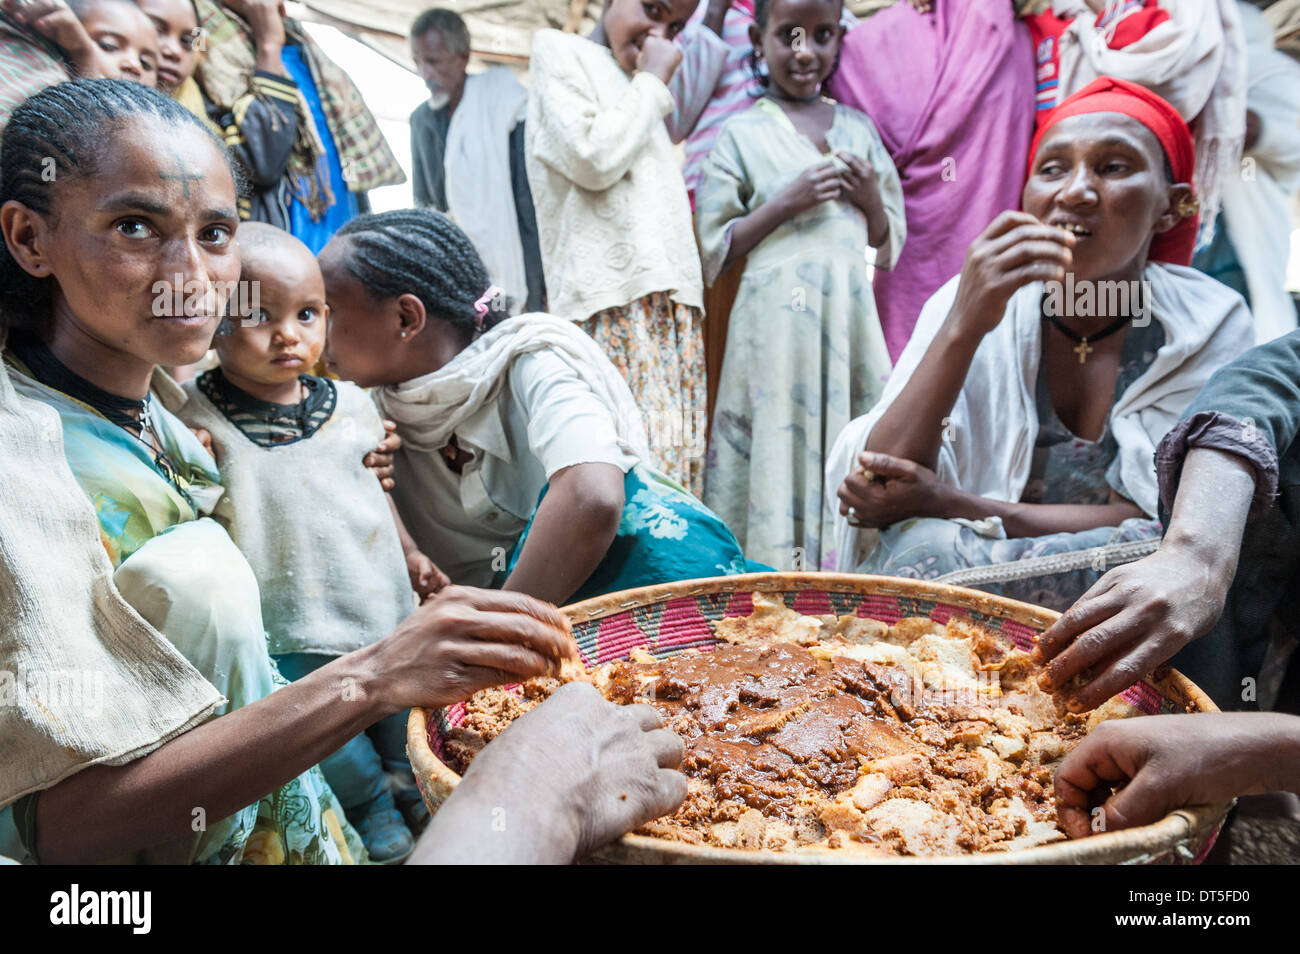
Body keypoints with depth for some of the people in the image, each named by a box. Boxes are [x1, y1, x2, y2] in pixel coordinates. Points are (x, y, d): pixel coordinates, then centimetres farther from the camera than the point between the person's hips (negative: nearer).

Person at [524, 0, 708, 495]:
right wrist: (652, 81, 1)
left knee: (677, 464, -1)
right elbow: (594, 158, -9)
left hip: (673, 301, 8)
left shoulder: (640, 91, 29)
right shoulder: (558, 50, 9)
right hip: (614, 305, -8)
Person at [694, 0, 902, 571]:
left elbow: (890, 245, 18)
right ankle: (773, 567, 6)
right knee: (779, 445, -5)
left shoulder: (858, 128, 15)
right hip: (776, 317, -3)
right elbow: (713, 249, -2)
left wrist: (872, 199, -1)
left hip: (850, 313, 3)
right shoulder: (741, 135, 4)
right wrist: (785, 203, -11)